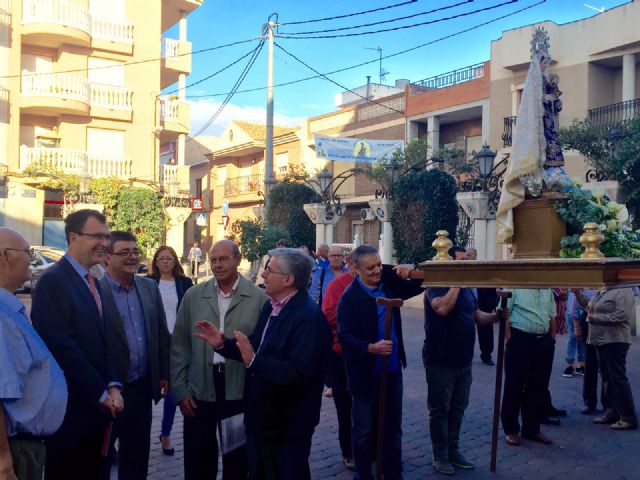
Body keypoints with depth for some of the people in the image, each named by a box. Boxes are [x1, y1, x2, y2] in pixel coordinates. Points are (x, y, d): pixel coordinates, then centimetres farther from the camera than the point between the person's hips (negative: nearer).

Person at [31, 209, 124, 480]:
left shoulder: (92, 282, 13)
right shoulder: (54, 281, -15)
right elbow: (63, 347, -20)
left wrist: (112, 386, -2)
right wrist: (101, 393, -14)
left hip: (96, 405, 8)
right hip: (69, 406, -8)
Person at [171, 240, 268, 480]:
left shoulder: (259, 298, -4)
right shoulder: (193, 295, 3)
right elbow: (179, 346, 4)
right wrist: (180, 390, 0)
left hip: (241, 392, -1)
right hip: (199, 392, 2)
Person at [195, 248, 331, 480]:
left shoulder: (309, 317, -24)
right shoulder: (271, 306, 5)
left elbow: (297, 373, -32)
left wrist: (254, 361, -32)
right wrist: (222, 344, -1)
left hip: (287, 426, -9)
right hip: (261, 418, 9)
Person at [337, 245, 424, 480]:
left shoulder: (389, 284, 1)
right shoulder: (350, 297, -15)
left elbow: (420, 286, 12)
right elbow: (344, 335, -20)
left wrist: (411, 269, -8)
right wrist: (371, 348, -34)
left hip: (392, 368, 6)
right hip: (365, 373, -5)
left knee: (393, 426, 18)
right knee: (364, 430, 9)